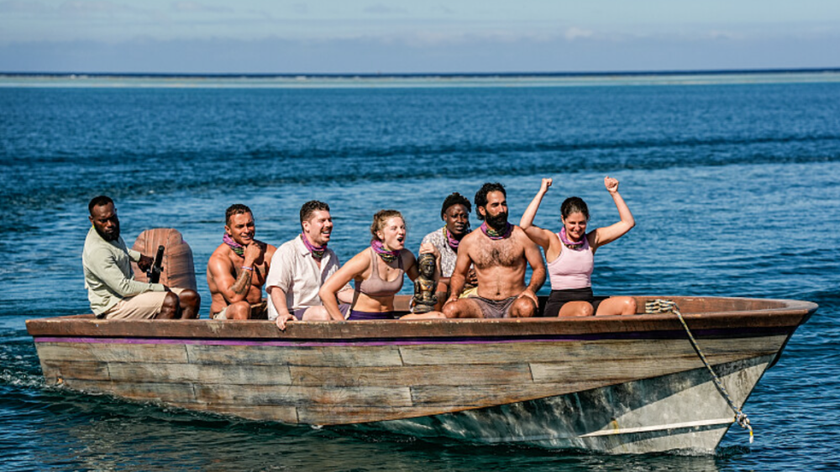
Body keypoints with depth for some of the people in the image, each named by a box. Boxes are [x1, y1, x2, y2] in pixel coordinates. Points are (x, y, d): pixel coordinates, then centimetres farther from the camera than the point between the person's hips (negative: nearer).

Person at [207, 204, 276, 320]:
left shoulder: (268, 251, 2)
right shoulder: (219, 258, -15)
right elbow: (233, 297, -28)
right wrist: (249, 261, -25)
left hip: (260, 314, 6)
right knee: (241, 307, -37)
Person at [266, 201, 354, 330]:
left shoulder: (330, 255, 20)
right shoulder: (288, 251, -6)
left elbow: (343, 290, 19)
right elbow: (276, 287, -19)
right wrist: (284, 314, -39)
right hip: (292, 314, -7)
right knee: (324, 314, -36)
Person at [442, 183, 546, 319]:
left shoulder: (522, 236, 3)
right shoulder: (469, 241, 8)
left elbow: (539, 269, 8)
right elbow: (459, 274, 20)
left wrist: (530, 289, -13)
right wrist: (453, 294, -1)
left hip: (513, 302, -1)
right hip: (483, 305, 1)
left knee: (526, 307, -38)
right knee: (450, 310, -28)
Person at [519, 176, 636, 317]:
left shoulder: (592, 239, 13)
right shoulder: (553, 241, 0)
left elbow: (628, 223, 15)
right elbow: (525, 226, -18)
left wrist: (614, 193, 6)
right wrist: (541, 193, -13)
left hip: (588, 299, 5)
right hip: (558, 305, -5)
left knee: (629, 304, -20)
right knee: (584, 309, -38)